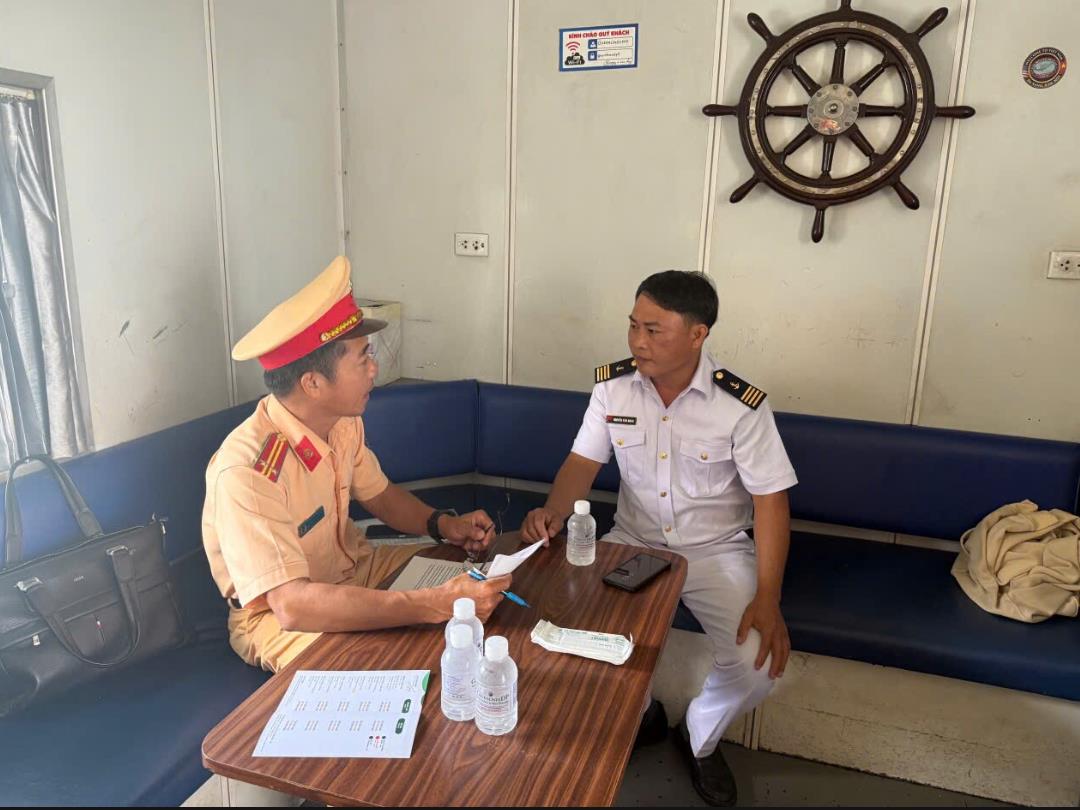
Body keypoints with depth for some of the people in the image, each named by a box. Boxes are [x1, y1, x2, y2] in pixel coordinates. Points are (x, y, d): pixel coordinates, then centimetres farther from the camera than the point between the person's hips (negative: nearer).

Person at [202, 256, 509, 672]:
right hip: (276, 615, -7)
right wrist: (437, 604, -44)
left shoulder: (343, 421, -9)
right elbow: (291, 605, -39)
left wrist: (443, 523, -12)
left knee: (484, 581, 1)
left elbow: (379, 494, 8)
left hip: (353, 570, 7)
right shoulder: (247, 470, -33)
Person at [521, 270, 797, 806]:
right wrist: (553, 512, -24)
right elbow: (583, 462, -2)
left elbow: (770, 501, -14)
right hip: (632, 544, 3)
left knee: (758, 666, -21)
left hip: (716, 551, -2)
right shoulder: (612, 386, -8)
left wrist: (767, 599, -23)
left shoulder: (742, 406, -17)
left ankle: (699, 738, 17)